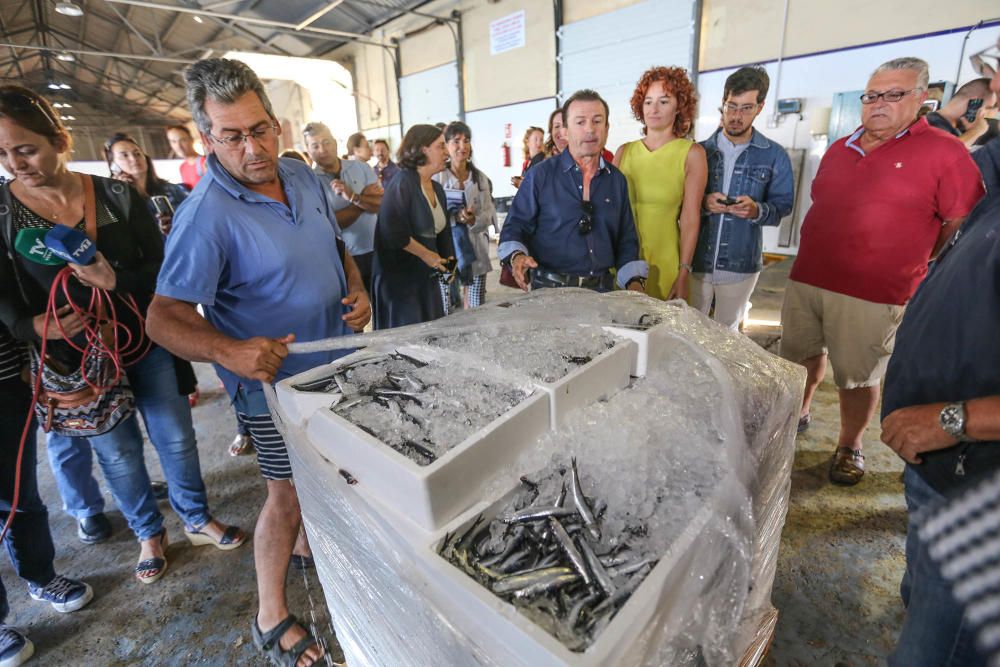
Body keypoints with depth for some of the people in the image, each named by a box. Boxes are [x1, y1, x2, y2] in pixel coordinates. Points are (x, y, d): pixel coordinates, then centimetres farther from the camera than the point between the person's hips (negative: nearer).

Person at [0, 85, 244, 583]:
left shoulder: (117, 196, -7)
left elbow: (163, 268, -7)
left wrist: (118, 280, -26)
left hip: (146, 341, 0)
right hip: (75, 358, 0)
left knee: (176, 438, 12)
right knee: (118, 453, 15)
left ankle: (196, 520, 35)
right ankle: (149, 533, 38)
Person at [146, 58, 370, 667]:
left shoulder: (305, 178, 1)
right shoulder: (206, 215, -21)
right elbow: (164, 317, -20)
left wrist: (357, 292, -5)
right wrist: (230, 351, -39)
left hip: (337, 364, 7)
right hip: (278, 382, -7)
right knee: (289, 498, 8)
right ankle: (272, 618, 33)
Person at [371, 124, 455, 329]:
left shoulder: (437, 188, 12)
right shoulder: (403, 182, -12)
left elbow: (443, 231, 19)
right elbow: (392, 230, -21)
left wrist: (448, 260, 4)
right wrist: (426, 254, -14)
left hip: (428, 277, 8)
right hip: (400, 278, -8)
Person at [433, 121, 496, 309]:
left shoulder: (481, 178, 9)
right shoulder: (436, 177, -5)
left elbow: (491, 213, 3)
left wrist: (474, 220, -18)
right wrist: (455, 217, -22)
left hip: (476, 250, 4)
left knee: (477, 309, 8)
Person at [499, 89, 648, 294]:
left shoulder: (617, 180, 11)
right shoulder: (540, 175, -1)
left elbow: (626, 239, 16)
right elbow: (515, 226, 0)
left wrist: (634, 282, 3)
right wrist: (517, 256, -21)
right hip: (550, 290, -3)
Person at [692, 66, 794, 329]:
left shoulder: (774, 156, 2)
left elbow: (783, 205, 3)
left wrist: (757, 210, -19)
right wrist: (703, 204, -19)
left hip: (741, 265, 0)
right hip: (696, 260, 0)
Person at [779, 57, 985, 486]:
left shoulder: (944, 153, -5)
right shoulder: (839, 149, 12)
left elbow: (963, 224, -3)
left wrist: (907, 261, 2)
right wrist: (823, 255, 17)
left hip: (872, 295, -5)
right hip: (805, 279, 5)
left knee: (857, 378, 6)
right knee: (803, 357, 19)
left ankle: (849, 447, 26)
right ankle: (797, 415, 40)